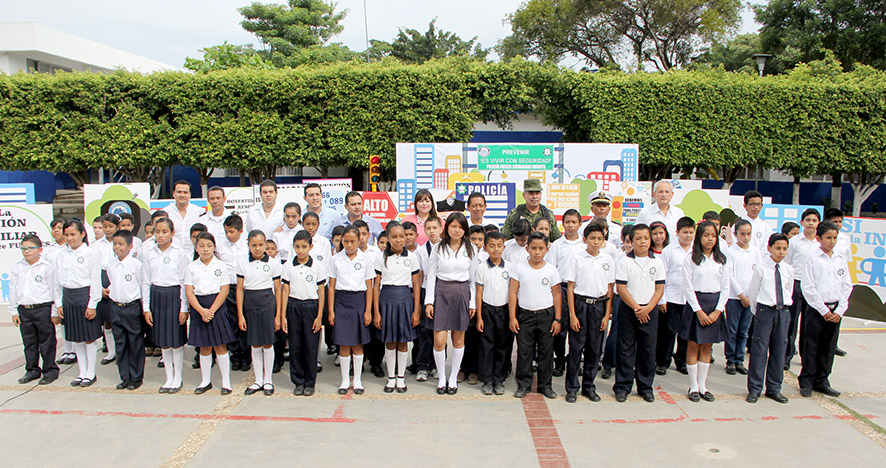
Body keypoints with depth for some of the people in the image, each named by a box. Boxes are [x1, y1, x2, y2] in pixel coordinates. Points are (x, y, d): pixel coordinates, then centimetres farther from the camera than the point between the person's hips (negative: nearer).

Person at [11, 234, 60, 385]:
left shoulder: (47, 267, -5)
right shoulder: (17, 267, 8)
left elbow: (53, 289, -3)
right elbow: (13, 290, 12)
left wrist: (54, 312, -3)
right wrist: (14, 311, 9)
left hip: (43, 309, -4)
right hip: (24, 310, 4)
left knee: (47, 342, 3)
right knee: (29, 343, 13)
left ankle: (50, 370, 14)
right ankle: (32, 370, 25)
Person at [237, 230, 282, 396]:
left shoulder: (273, 264, -1)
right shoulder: (242, 263, 3)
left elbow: (277, 290, 1)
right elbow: (240, 289, 4)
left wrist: (278, 315, -2)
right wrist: (240, 314, 0)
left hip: (268, 303, -2)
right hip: (250, 304, 2)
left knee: (267, 344, 4)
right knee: (255, 345, 9)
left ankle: (268, 380, 18)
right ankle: (258, 380, 21)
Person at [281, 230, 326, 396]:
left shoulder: (317, 266, -1)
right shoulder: (288, 266, 3)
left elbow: (321, 292, 0)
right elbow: (285, 291, 5)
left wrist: (319, 316, -5)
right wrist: (283, 315, 1)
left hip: (311, 307, -2)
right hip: (293, 307, 2)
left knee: (311, 346, 1)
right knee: (295, 346, 5)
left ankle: (310, 383, 14)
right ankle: (298, 382, 17)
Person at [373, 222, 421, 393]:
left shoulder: (411, 257, 2)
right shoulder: (381, 257, 0)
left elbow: (416, 285, 4)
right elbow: (376, 285, 1)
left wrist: (416, 310, -1)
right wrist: (376, 311, -3)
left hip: (405, 299, 0)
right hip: (387, 299, 0)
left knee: (403, 340, 6)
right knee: (390, 341, 7)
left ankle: (401, 377, 21)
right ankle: (391, 377, 21)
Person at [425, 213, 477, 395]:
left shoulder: (470, 249, 5)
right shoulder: (438, 248, 2)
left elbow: (472, 278, 7)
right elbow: (431, 275, 2)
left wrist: (473, 302, 3)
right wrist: (429, 301, -4)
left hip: (462, 293, 1)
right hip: (441, 292, -1)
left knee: (458, 339, 8)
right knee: (439, 340, -6)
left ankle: (453, 378, 21)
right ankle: (441, 378, 12)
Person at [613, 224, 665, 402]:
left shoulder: (657, 262, 4)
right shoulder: (625, 262, -4)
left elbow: (660, 288, 2)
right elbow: (621, 288, -8)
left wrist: (647, 308, -11)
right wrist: (636, 308, -13)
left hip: (650, 310, 2)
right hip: (628, 309, -2)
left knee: (648, 349, 7)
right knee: (626, 349, 2)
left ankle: (645, 386, 19)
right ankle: (622, 386, 11)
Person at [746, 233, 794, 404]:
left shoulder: (789, 269, 5)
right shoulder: (761, 268, -6)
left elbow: (789, 291, 16)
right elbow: (752, 291, 1)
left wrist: (783, 308, 12)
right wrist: (758, 312, 5)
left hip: (783, 312, 4)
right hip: (764, 311, -4)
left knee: (779, 351, 9)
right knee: (759, 350, -2)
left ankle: (774, 388, 20)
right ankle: (754, 388, 7)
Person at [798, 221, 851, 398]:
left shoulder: (841, 259, 8)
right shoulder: (812, 259, -4)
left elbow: (847, 286, 8)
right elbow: (808, 287, -8)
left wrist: (839, 310, -2)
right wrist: (824, 310, -10)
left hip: (835, 310, 4)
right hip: (816, 308, -4)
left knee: (829, 348, 10)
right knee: (811, 347, 1)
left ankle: (822, 381, 21)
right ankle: (806, 381, 12)